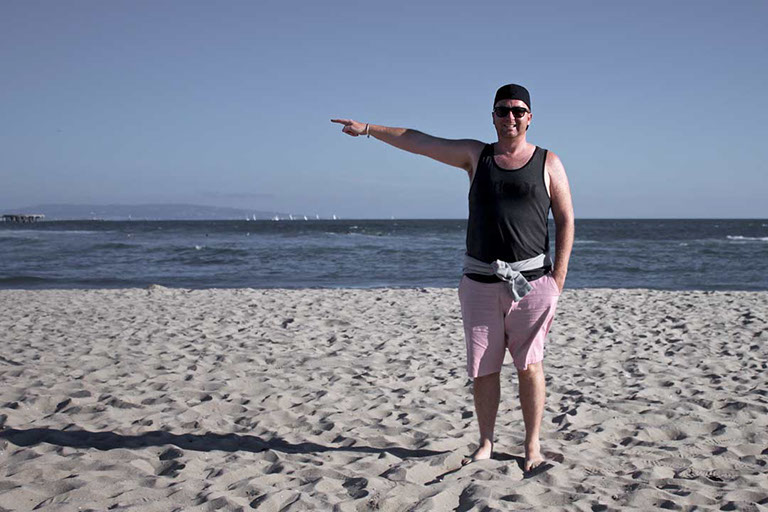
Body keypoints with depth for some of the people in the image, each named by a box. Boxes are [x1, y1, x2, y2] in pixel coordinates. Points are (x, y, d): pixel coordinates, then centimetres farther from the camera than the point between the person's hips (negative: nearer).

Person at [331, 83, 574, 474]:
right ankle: (486, 444, 17)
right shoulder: (476, 155, 10)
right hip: (480, 281, 2)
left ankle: (533, 446, 9)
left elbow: (565, 221, 3)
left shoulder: (548, 163, 5)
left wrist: (557, 280, -4)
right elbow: (418, 141, 10)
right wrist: (369, 128, 7)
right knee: (483, 368, 5)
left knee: (529, 365, -1)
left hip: (531, 280, -2)